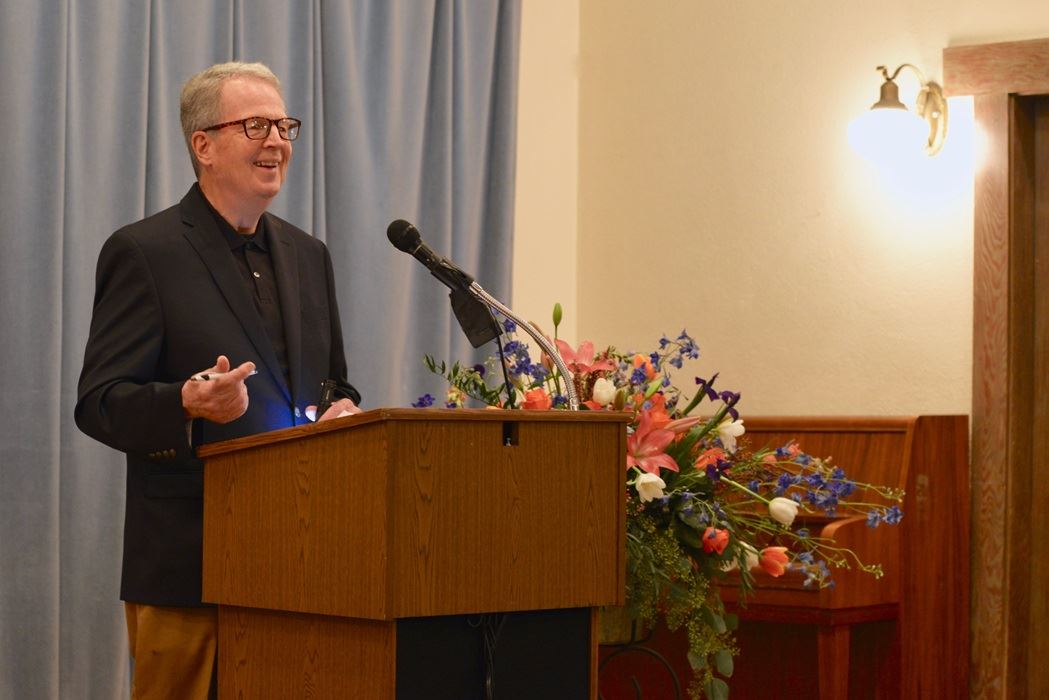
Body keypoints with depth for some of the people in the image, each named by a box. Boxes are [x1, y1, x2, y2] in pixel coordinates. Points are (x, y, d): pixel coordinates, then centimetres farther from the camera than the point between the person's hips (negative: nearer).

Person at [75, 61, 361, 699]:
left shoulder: (308, 256, 16)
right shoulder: (143, 252, -4)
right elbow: (98, 403, -8)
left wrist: (344, 411, 0)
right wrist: (187, 404, -27)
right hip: (188, 568, -6)